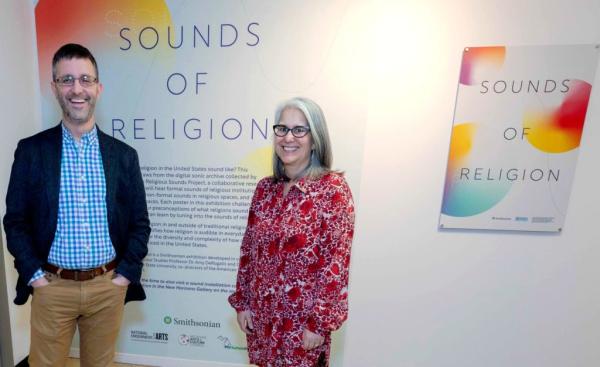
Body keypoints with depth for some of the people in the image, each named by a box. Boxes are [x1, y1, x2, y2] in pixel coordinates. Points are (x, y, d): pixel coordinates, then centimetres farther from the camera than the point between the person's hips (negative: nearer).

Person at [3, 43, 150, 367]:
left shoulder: (124, 155, -2)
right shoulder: (31, 150, -2)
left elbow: (140, 224, 1)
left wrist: (126, 274, -5)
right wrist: (34, 274, -6)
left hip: (109, 286, 1)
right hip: (51, 286, 0)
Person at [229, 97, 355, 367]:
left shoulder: (333, 188, -16)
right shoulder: (265, 187, -1)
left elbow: (336, 262, -16)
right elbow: (248, 250, 5)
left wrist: (320, 322, -14)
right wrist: (242, 302, 5)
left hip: (303, 318, -5)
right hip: (262, 314, 5)